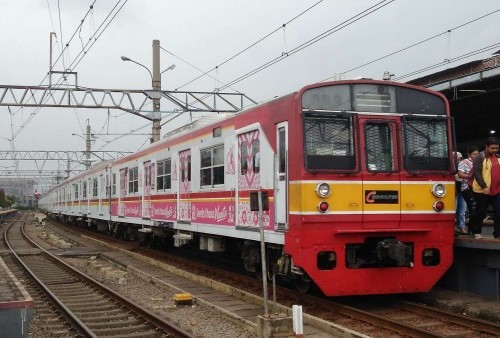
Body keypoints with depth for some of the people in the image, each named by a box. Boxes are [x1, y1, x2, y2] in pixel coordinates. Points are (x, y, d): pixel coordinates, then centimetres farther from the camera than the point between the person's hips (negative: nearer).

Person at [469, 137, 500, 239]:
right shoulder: (480, 157, -7)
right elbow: (476, 172, -14)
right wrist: (484, 187, -20)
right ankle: (476, 232, 18)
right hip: (482, 191, -5)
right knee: (480, 212, 5)